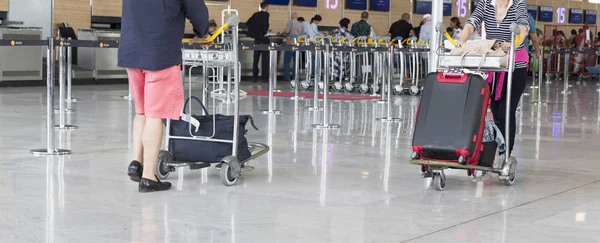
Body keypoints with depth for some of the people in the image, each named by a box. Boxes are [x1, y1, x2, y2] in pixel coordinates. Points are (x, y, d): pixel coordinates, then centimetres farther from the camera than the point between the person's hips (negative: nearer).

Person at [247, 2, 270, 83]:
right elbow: (265, 24, -26)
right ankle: (265, 77, -2)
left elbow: (247, 23, 9)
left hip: (256, 39, 6)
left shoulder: (255, 14, 9)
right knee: (265, 59, 0)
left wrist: (254, 31, 12)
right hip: (263, 39, -6)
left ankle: (254, 77, 8)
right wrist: (265, 33, -12)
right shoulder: (266, 14, -10)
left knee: (256, 59, 9)